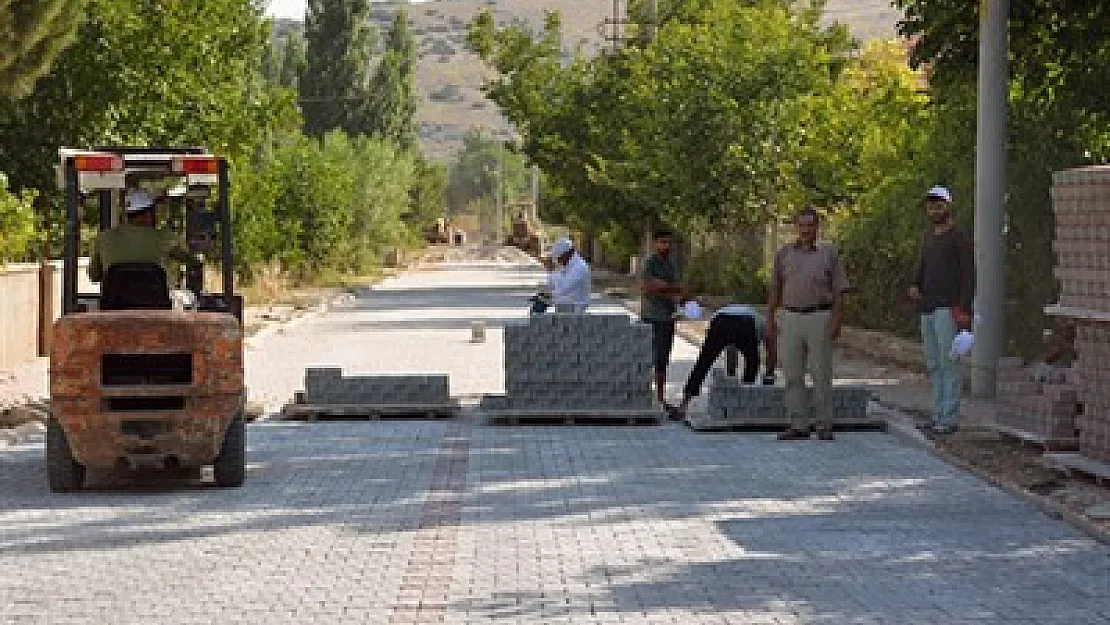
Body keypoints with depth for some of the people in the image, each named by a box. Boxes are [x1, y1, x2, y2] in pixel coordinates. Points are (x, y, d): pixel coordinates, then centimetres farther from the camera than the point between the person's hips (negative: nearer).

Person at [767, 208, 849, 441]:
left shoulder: (829, 254, 2)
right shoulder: (784, 254, 8)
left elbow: (839, 292, 0)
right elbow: (775, 290, 11)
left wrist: (837, 321, -11)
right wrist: (770, 321, 4)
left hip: (820, 318, -2)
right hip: (790, 318, 2)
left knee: (822, 375, -2)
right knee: (792, 375, 1)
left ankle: (825, 427, 5)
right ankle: (798, 426, 6)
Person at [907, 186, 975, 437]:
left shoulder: (960, 238, -4)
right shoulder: (929, 237, 19)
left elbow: (969, 275, -9)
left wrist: (964, 309, -18)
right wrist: (915, 287, 3)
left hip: (949, 309, -8)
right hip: (928, 310, 8)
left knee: (948, 363, -9)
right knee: (933, 365, 8)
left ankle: (949, 419, -9)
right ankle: (939, 416, 13)